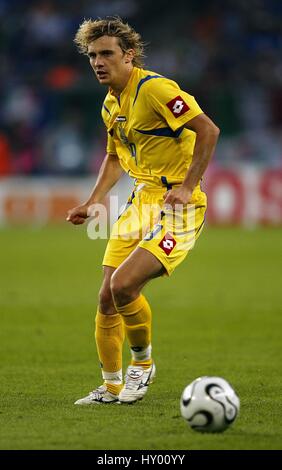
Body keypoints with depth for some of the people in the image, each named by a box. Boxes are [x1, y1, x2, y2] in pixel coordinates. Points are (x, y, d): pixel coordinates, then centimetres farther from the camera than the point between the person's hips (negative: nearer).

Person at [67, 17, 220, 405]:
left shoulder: (153, 88, -15)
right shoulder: (111, 105, 12)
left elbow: (208, 130, -19)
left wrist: (187, 186, -23)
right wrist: (92, 203, 17)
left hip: (176, 208, -9)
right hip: (140, 204, 9)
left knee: (123, 285, -23)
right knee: (107, 300, 3)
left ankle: (143, 362, 1)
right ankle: (112, 387, 18)